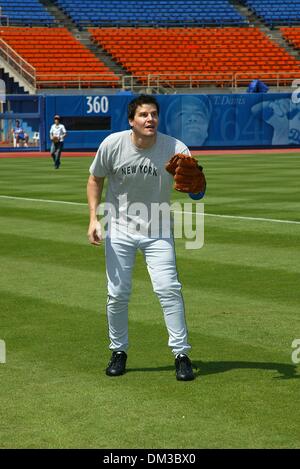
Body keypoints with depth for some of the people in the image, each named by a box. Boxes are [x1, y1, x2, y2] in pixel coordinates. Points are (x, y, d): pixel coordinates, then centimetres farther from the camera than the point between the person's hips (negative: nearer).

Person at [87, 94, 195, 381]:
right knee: (118, 293, 2)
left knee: (168, 289, -11)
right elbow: (95, 179, 1)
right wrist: (94, 218, -8)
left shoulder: (175, 149, -19)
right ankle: (119, 351, 22)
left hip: (157, 230, -1)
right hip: (119, 229, 1)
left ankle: (181, 355, -1)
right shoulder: (113, 145, -15)